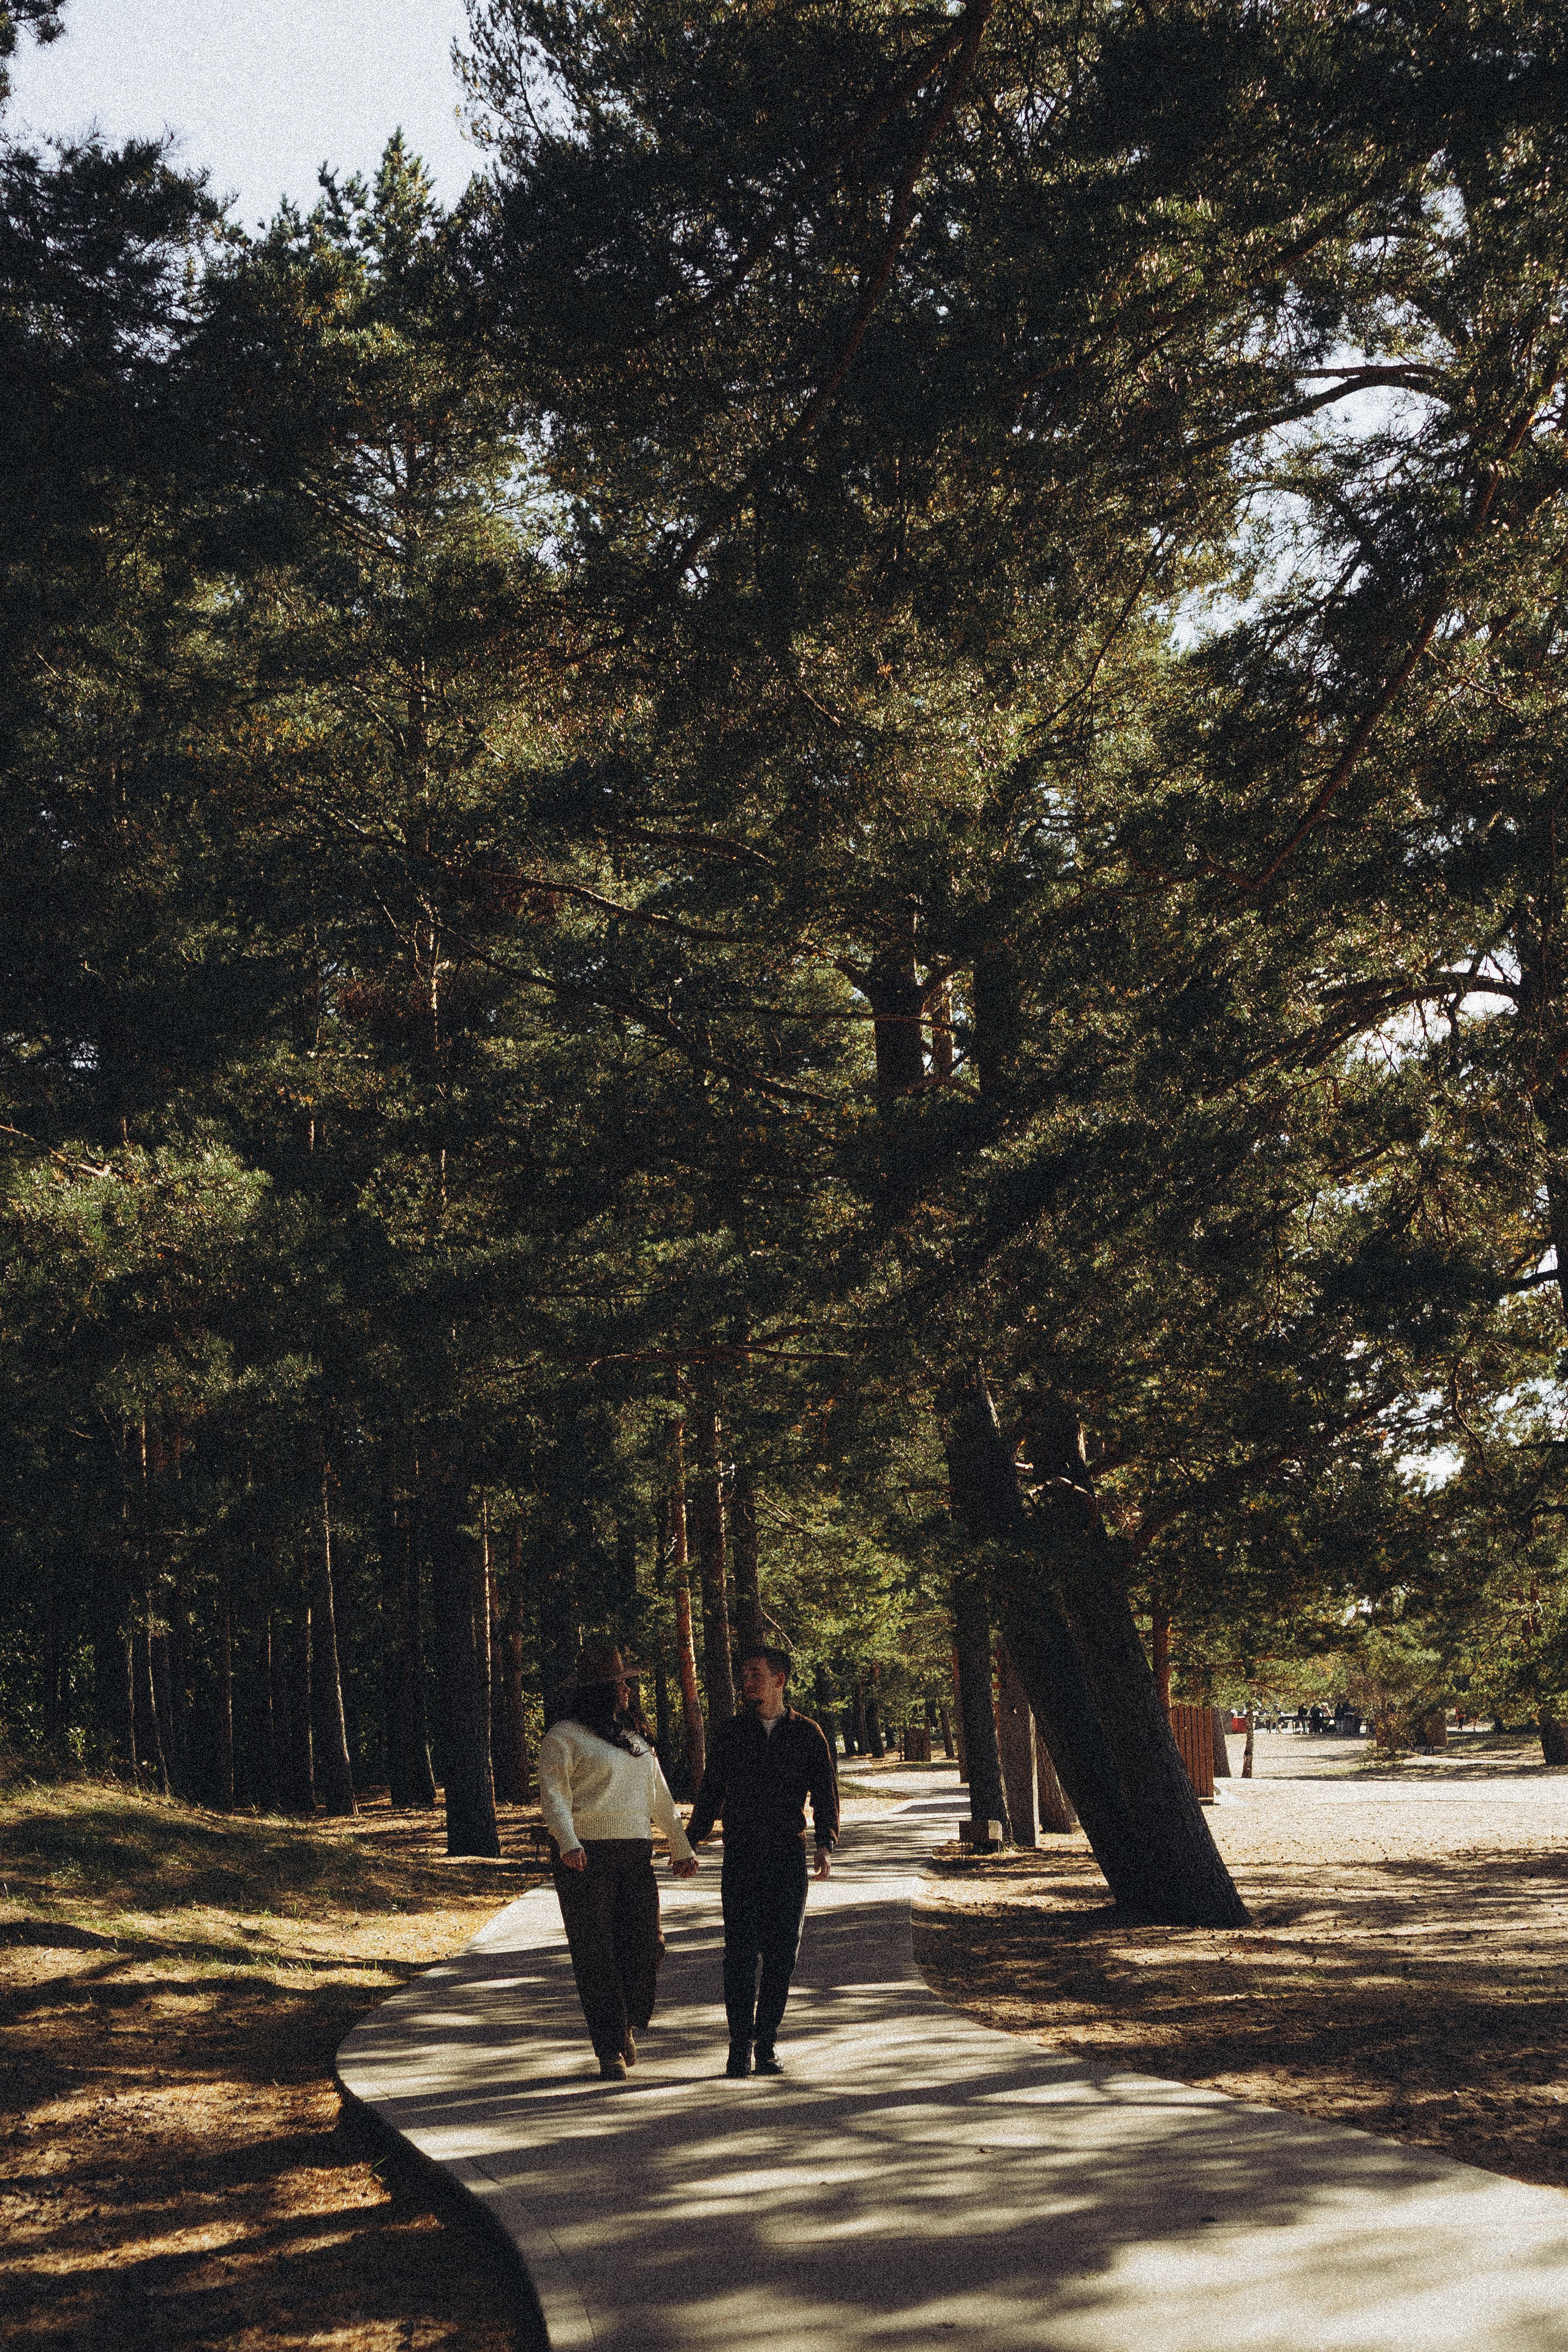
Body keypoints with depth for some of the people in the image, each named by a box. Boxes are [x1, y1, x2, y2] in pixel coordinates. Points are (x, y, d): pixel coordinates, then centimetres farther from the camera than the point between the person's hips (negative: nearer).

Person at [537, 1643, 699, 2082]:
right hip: (585, 1859, -6)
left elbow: (659, 1794, 26)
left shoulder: (635, 1736, 20)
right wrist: (567, 1843, -31)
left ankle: (628, 2025, 21)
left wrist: (681, 1848, 27)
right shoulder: (563, 1738, -3)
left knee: (645, 1946, -3)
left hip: (635, 1858, 6)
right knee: (596, 1955, -4)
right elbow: (553, 1794, -14)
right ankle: (611, 2051, 3)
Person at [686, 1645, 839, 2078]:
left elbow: (825, 1794, 5)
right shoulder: (730, 1733, 9)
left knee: (781, 1953, 1)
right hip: (740, 1855, 0)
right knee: (740, 1952, -7)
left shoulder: (806, 1734, 6)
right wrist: (690, 1843, 7)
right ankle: (740, 2046, -3)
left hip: (789, 1856, 0)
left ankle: (766, 2045, 10)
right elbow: (710, 1793, 14)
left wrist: (825, 1844, -9)